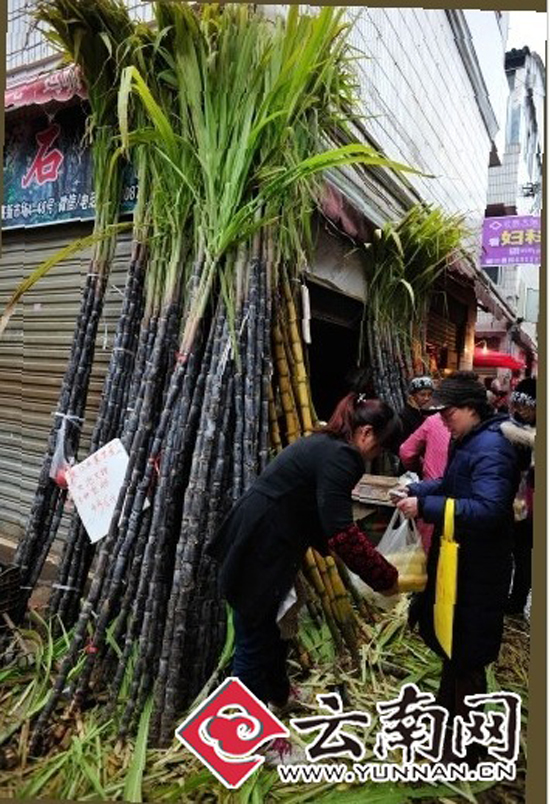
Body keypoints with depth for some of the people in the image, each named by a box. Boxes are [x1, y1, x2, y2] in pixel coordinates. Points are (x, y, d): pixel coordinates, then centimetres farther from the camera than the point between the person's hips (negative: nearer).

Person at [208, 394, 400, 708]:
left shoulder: (324, 445, 13)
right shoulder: (339, 456, -17)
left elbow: (322, 521, 18)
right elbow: (342, 534, -23)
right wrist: (386, 578, -13)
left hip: (256, 546, 10)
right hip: (258, 554, -10)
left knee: (273, 629, 26)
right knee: (255, 641, 6)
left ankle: (277, 695, 46)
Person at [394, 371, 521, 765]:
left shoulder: (491, 448, -23)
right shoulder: (466, 442, 7)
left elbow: (487, 510, -33)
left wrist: (425, 507, -32)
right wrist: (415, 490, 4)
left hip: (476, 573, -10)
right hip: (457, 563, 10)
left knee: (466, 658, 5)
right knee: (449, 641, 25)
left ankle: (465, 748, 24)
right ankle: (448, 709, 47)